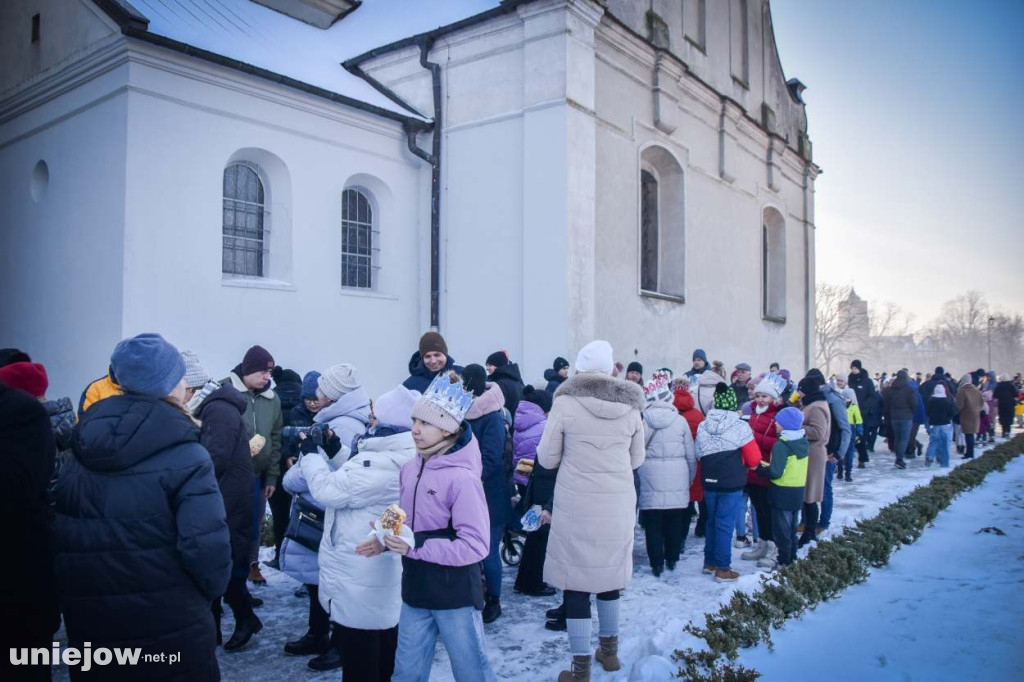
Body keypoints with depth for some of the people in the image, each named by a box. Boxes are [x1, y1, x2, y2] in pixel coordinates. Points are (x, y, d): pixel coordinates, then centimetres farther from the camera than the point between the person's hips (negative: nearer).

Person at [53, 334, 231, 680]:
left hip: (87, 619, 6)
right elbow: (205, 544, -23)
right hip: (169, 627, -5)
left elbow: (55, 532, 6)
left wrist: (73, 591, 17)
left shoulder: (80, 448, 3)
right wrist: (210, 590, -4)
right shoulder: (185, 457, -17)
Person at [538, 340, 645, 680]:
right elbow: (636, 459, 11)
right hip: (618, 505, 4)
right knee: (609, 574, 19)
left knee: (577, 579, 5)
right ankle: (609, 650, 35)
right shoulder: (631, 406, 0)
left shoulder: (565, 402, -9)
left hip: (576, 506, -4)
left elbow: (547, 459, -3)